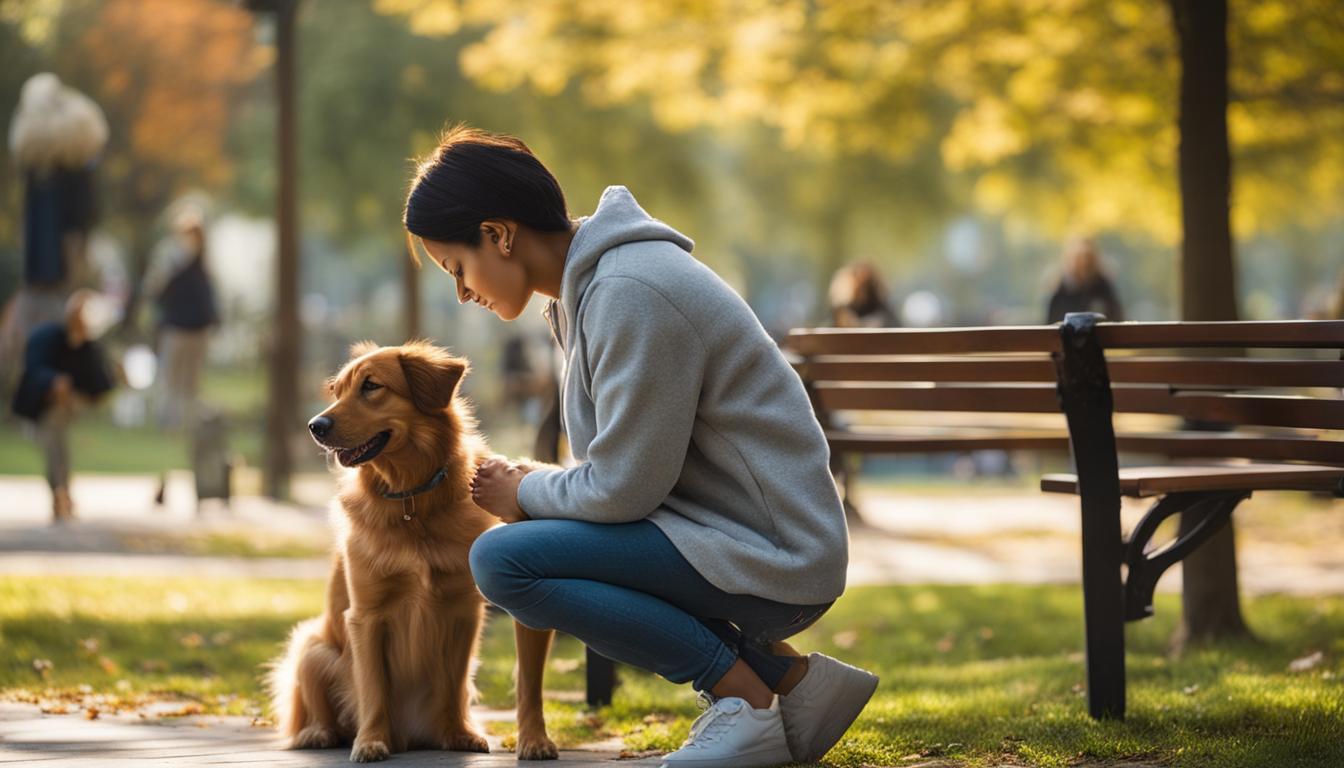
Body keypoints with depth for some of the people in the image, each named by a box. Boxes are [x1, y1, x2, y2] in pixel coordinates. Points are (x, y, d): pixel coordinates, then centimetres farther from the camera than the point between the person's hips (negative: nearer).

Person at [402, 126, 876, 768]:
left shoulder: (630, 294, -19)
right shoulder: (586, 283, 13)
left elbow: (624, 487, -18)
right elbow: (623, 468, 20)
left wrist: (527, 494, -1)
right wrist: (538, 485, 3)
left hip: (769, 556, -10)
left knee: (502, 561, -18)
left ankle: (746, 699, -10)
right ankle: (787, 676, 12)